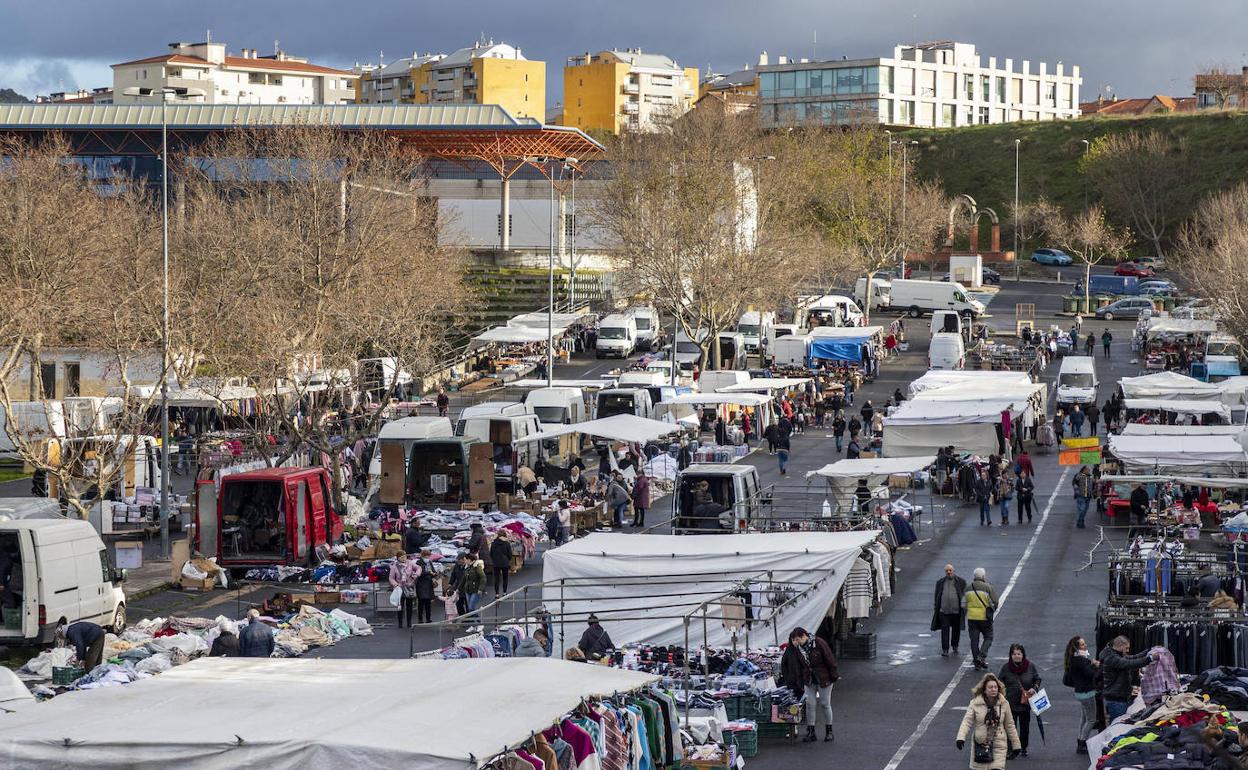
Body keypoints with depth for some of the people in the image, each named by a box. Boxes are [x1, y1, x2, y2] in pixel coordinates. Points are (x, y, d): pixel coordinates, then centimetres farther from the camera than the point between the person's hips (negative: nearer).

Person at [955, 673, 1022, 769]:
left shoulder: (1003, 703, 1)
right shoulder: (975, 703, -6)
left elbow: (1009, 725, 9)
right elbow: (967, 721, -12)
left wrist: (1016, 745, 11)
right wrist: (961, 738, -28)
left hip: (999, 746, 0)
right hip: (980, 745, 0)